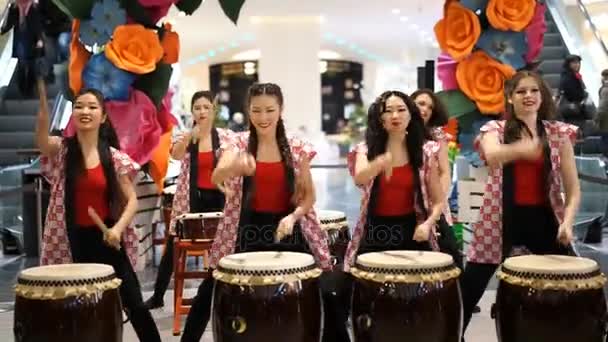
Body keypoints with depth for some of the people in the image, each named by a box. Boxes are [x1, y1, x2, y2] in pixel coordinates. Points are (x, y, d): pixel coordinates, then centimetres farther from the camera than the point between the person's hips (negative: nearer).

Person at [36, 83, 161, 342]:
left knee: (134, 306, 1)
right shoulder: (61, 151, -3)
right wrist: (43, 102, -44)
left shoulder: (114, 158, -1)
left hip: (106, 239, 0)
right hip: (73, 241, 0)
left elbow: (132, 200, 1)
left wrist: (118, 228, -17)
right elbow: (42, 140, -27)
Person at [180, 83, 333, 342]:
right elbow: (216, 178, -22)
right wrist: (236, 166, -44)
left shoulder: (297, 148, 1)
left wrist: (293, 216, -14)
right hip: (246, 231, 0)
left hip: (287, 230, 1)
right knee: (209, 293, 4)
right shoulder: (238, 143, -3)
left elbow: (309, 195, 5)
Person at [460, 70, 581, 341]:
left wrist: (567, 221, -13)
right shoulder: (495, 130, 2)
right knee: (468, 293, 0)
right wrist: (520, 149, -44)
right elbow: (492, 156, -24)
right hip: (501, 221, -1)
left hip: (543, 220, 2)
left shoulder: (558, 133, 7)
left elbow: (573, 189, 5)